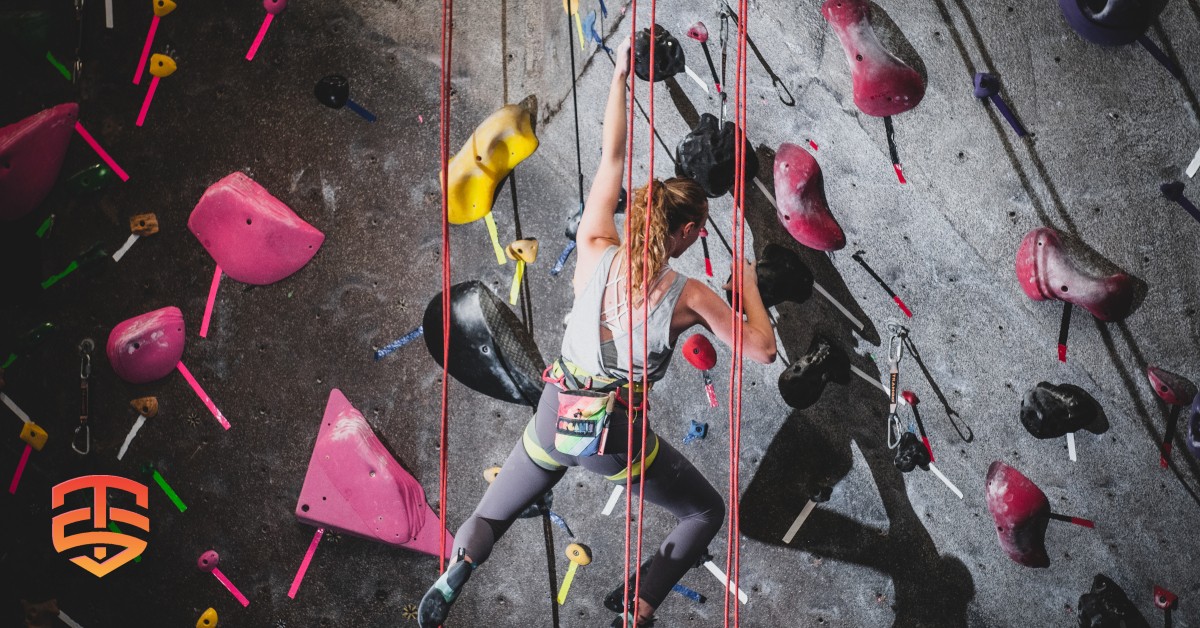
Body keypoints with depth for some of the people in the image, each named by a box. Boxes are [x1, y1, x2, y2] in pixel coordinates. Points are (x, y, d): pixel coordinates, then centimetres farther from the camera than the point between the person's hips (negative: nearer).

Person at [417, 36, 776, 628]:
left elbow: (611, 158, 0)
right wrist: (748, 285, 8)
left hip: (555, 418, 3)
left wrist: (620, 77, 8)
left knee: (495, 513, 29)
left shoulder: (594, 253, -9)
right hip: (617, 437, -3)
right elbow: (763, 350, -7)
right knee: (706, 512, 21)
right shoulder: (689, 297, -15)